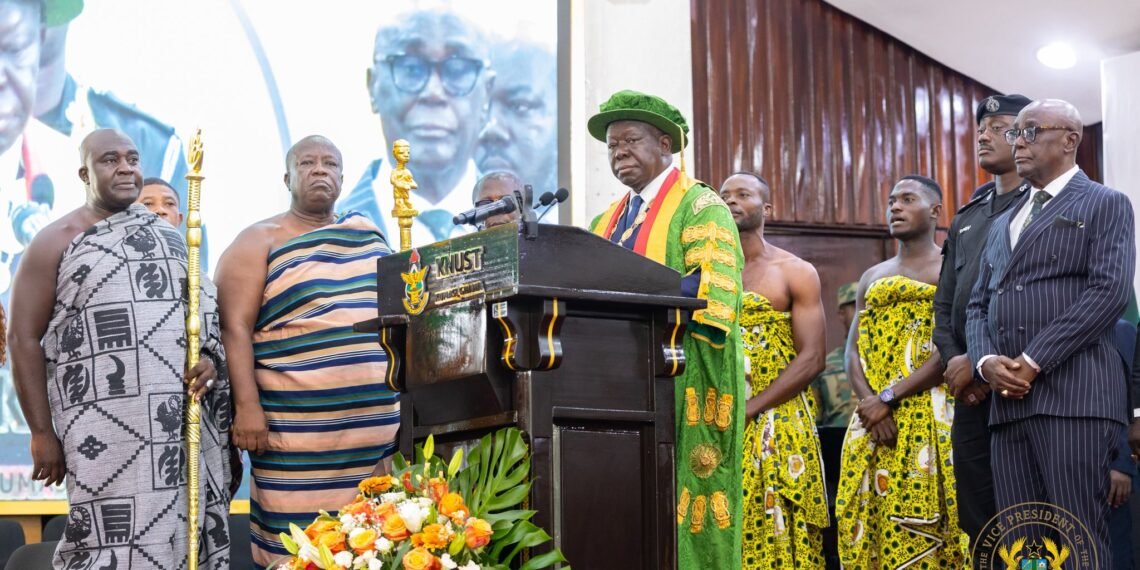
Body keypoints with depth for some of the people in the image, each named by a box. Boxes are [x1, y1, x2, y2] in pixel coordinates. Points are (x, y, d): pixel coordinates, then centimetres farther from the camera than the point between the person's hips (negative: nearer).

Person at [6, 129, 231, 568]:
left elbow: (204, 311, 21)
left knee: (182, 532, 3)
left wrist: (210, 358, -2)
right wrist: (42, 433, -8)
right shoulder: (56, 241, 1)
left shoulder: (167, 235, 15)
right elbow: (24, 339, -2)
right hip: (105, 428, -5)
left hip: (182, 422, 5)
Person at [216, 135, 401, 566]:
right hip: (299, 430, -5)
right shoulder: (259, 242, 2)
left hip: (379, 426, 5)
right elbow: (234, 328, -6)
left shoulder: (369, 235, 17)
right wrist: (247, 405, -16)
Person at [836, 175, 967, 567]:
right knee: (871, 518, -1)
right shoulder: (872, 278, 21)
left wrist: (889, 396, -15)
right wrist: (870, 402, -9)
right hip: (874, 422, 5)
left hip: (931, 419, -5)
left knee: (926, 524, -11)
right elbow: (853, 350, 11)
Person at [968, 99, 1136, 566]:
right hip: (1009, 400, 6)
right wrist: (986, 361, -2)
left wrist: (1033, 362, -12)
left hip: (1073, 395, -6)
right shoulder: (1002, 224, 26)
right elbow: (977, 306, 20)